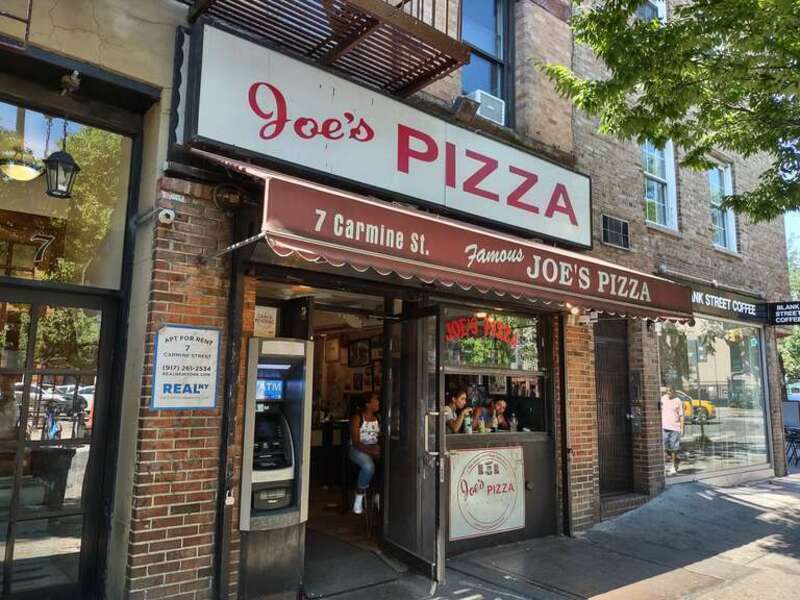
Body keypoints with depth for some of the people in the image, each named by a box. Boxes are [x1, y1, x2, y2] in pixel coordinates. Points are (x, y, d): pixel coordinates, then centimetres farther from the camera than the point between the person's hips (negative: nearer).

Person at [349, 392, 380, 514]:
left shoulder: (378, 418, 12)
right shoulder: (357, 418, -5)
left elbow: (381, 438, 8)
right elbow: (355, 442, -13)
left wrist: (380, 448, -14)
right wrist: (369, 449, -27)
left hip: (374, 448, 5)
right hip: (357, 449, -5)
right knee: (368, 466, -36)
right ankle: (359, 496, -15)